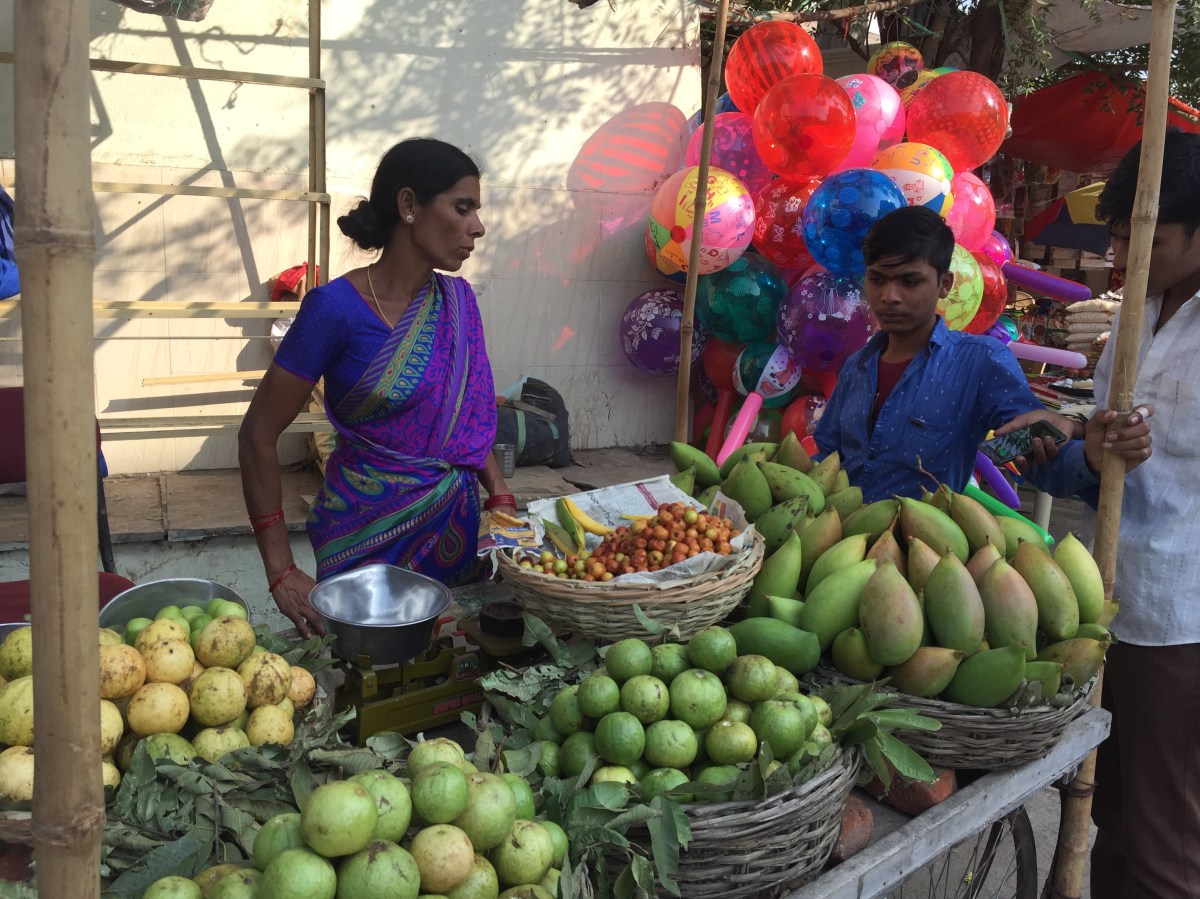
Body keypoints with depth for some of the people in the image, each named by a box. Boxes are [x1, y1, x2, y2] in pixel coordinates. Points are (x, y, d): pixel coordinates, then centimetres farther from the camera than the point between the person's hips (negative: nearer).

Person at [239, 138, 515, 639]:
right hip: (367, 530, -5)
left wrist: (501, 497, 0)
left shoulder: (458, 300, 2)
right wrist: (281, 571, -16)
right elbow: (258, 435, -12)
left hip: (456, 523, 5)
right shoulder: (338, 308, -15)